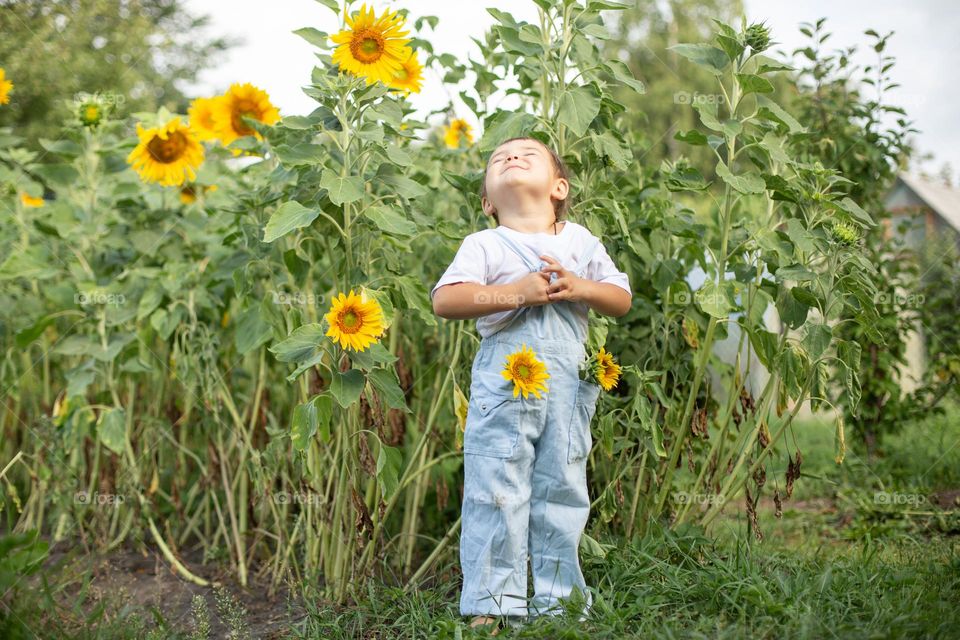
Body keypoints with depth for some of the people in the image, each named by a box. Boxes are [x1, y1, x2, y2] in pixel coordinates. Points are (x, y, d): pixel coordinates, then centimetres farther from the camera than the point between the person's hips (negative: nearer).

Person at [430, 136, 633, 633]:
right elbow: (444, 300, -11)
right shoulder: (484, 245, 2)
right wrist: (515, 292, -18)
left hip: (568, 386, 3)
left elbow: (622, 299, 12)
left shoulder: (580, 241, 13)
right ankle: (491, 602, 6)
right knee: (496, 491, -3)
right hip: (504, 381, -3)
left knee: (562, 489, 9)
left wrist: (580, 287, -8)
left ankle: (557, 598, 20)